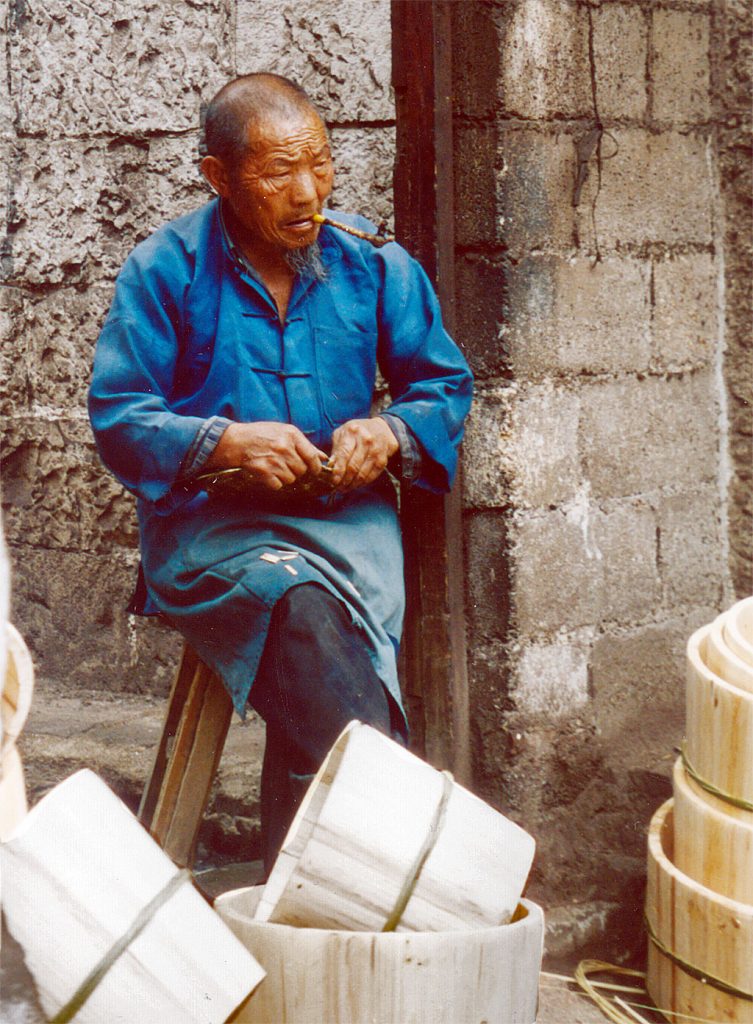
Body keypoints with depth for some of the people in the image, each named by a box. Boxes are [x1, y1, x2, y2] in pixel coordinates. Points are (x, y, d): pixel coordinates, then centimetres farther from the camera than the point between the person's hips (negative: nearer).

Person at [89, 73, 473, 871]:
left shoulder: (370, 263, 8)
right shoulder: (165, 269, 0)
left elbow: (444, 385, 13)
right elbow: (117, 417, -1)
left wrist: (391, 432, -10)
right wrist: (227, 444, -18)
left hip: (345, 514, 2)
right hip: (209, 525, -2)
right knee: (306, 607, -35)